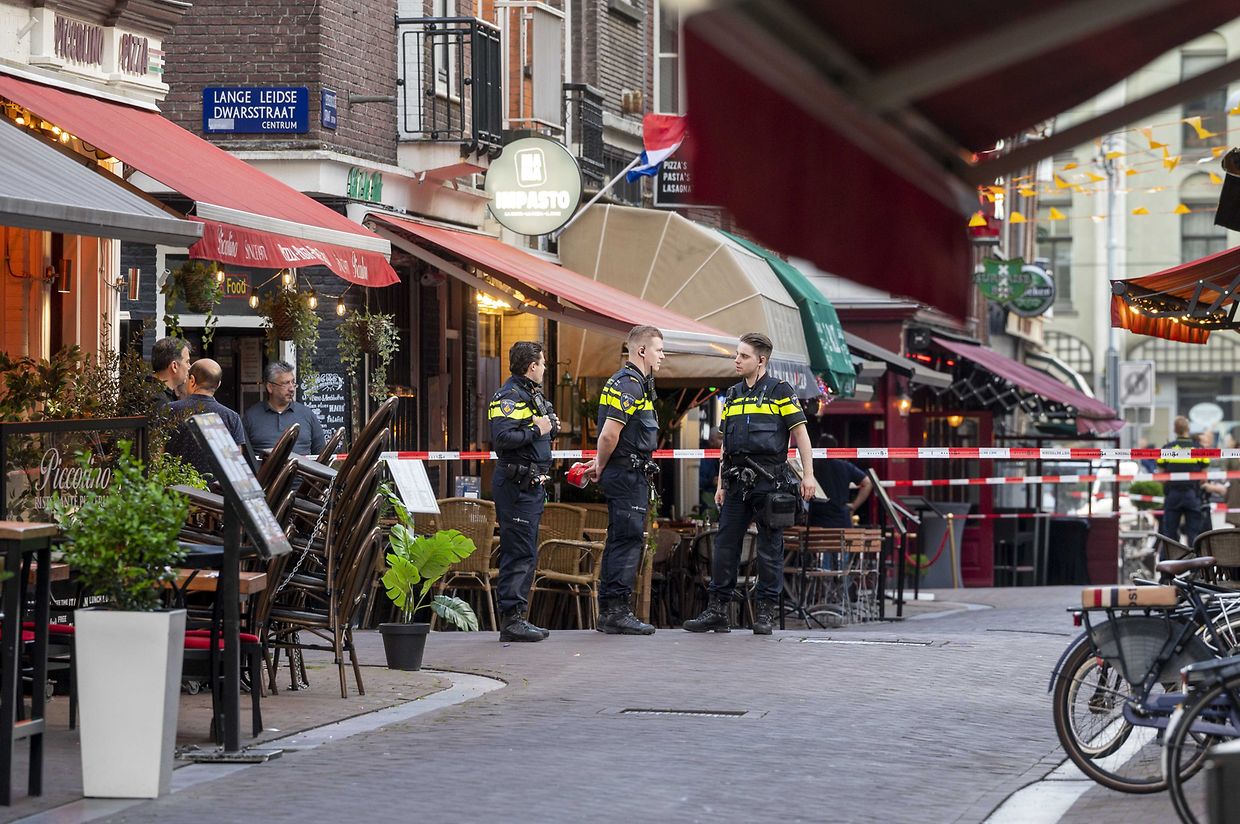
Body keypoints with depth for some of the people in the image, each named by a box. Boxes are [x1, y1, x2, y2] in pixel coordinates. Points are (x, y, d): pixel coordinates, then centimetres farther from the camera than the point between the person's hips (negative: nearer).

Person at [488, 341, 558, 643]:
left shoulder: (532, 394, 19)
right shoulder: (509, 396, -13)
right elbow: (502, 438, -26)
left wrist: (550, 429, 10)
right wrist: (536, 430, -18)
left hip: (532, 484, 11)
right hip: (515, 484, -11)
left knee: (525, 553, 13)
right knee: (519, 552, -11)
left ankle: (515, 618, 18)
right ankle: (511, 619, -10)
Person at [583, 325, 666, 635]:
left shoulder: (635, 382, 18)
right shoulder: (629, 385, -16)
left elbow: (610, 435, 27)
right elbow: (609, 435, -22)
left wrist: (601, 465, 20)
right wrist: (602, 466, -7)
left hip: (628, 474, 11)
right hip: (628, 473, -11)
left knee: (620, 542, 12)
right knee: (628, 541, -9)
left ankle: (608, 611, 16)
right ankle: (618, 612, -9)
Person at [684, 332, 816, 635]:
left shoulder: (779, 391, 0)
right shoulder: (732, 395, 17)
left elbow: (800, 432, -3)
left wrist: (808, 474, -10)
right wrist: (721, 484, 16)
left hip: (769, 479, -6)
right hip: (738, 481, 6)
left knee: (770, 547, 0)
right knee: (725, 544, 2)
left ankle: (766, 612, 5)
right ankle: (717, 610, 5)